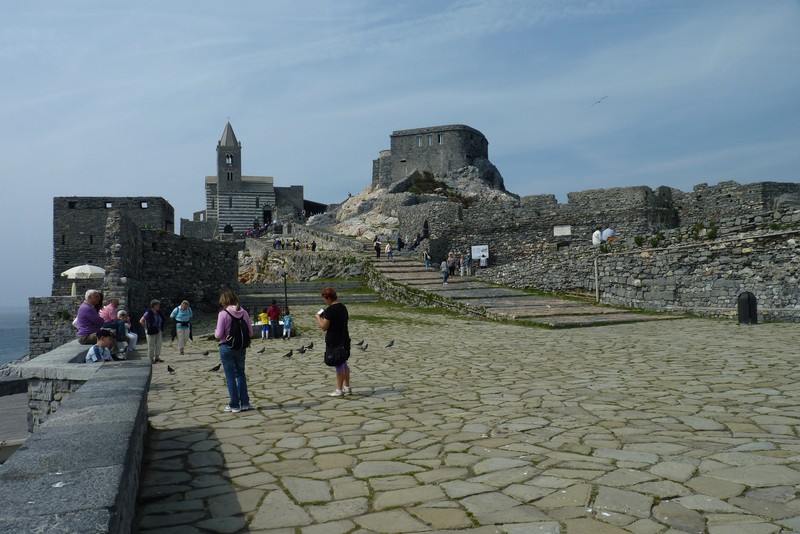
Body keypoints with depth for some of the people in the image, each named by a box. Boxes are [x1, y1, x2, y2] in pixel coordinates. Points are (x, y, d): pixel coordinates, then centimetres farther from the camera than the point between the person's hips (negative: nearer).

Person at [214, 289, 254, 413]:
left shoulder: (223, 314, -13)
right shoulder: (244, 313, -2)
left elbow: (219, 335, -15)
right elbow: (250, 333, 0)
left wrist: (215, 332, 7)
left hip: (227, 348, -4)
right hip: (241, 348, 4)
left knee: (230, 376, 6)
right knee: (240, 374, 18)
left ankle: (234, 405, 12)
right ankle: (244, 403, 17)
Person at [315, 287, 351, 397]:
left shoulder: (329, 310, -17)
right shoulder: (343, 307, 8)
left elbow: (324, 326, -18)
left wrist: (318, 317, -1)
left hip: (334, 341, -8)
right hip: (344, 339, 8)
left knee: (338, 365, -2)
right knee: (343, 363, 18)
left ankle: (339, 390, 6)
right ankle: (347, 387, 24)